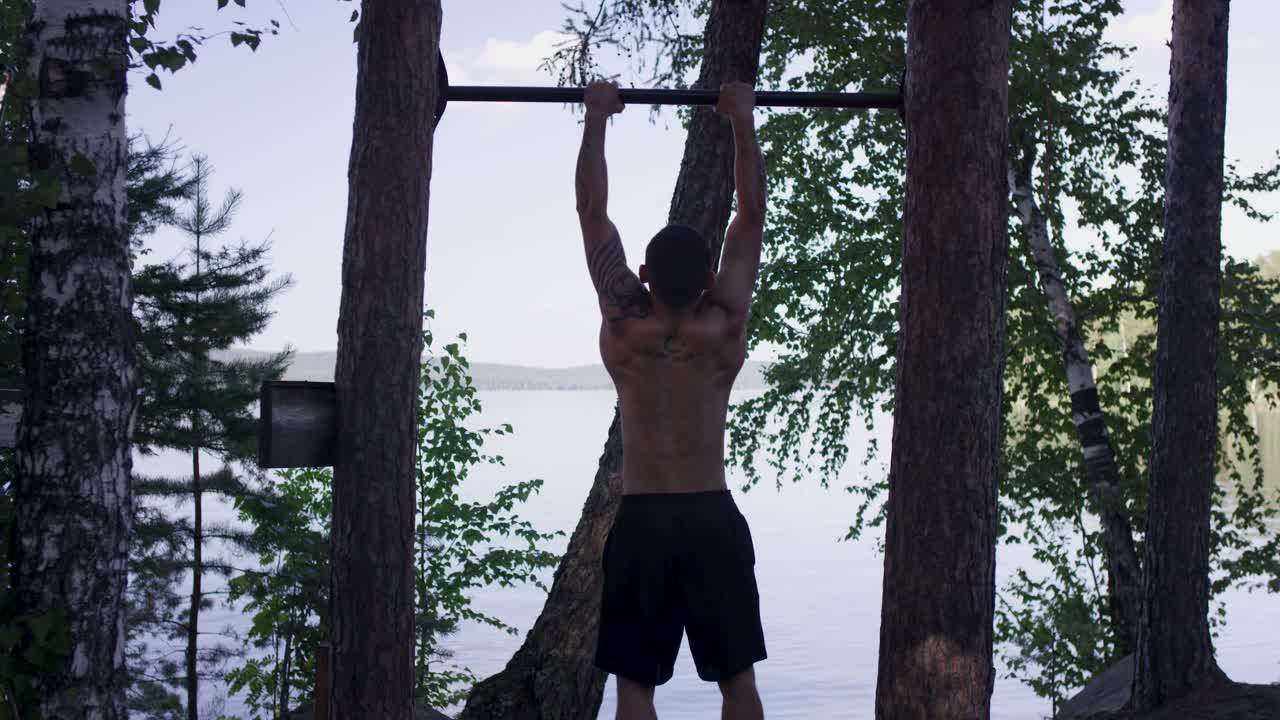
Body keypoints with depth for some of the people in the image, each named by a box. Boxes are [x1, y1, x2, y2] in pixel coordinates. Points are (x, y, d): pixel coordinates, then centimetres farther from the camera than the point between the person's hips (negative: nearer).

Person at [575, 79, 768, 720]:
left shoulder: (623, 325, -5)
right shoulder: (724, 327, -5)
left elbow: (592, 212, 1)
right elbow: (752, 214, 2)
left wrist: (596, 118, 8)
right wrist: (742, 120, 9)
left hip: (641, 522, 0)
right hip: (713, 520, 1)